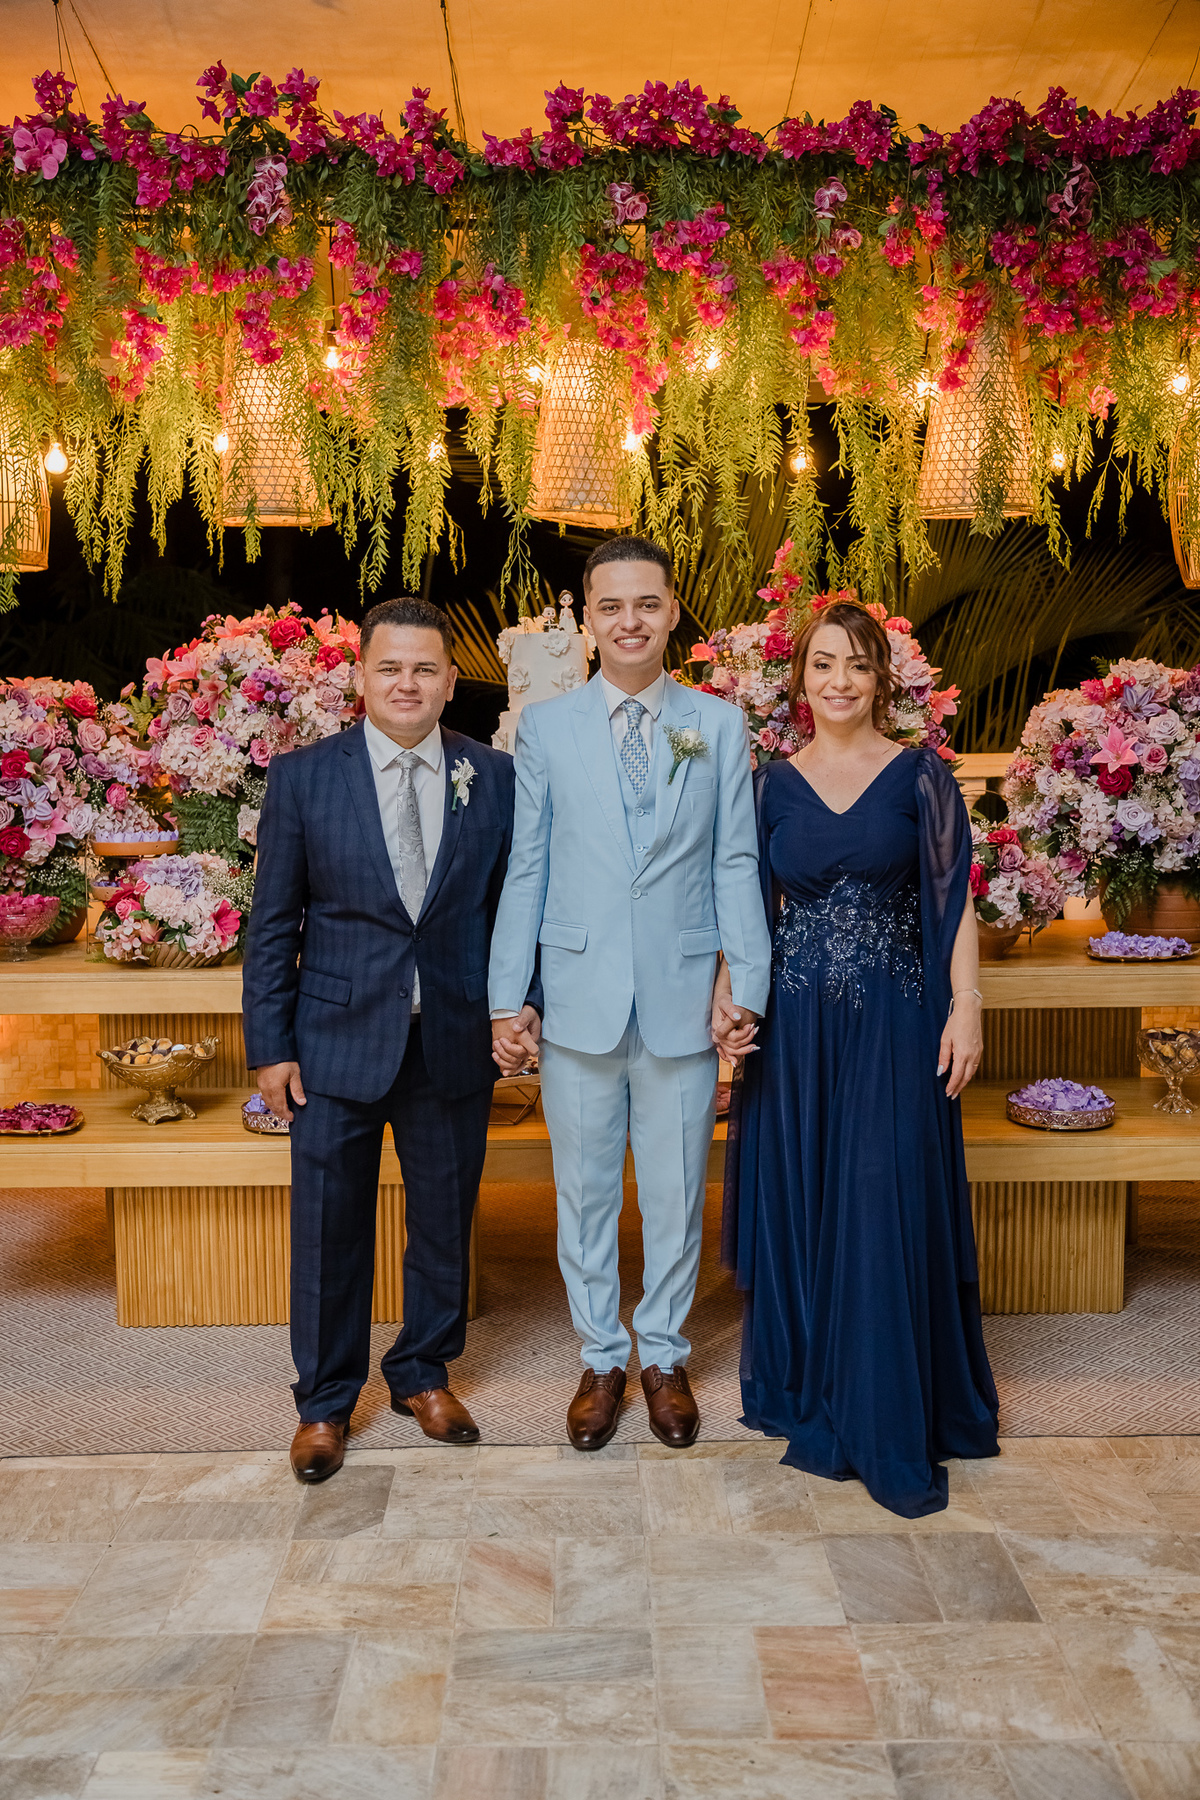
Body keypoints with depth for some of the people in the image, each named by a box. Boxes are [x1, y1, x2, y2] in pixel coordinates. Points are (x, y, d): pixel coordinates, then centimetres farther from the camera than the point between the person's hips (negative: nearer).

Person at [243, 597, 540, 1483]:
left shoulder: (495, 776, 1)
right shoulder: (303, 776, -3)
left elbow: (514, 904, 7)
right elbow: (273, 922, -1)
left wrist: (523, 998, -6)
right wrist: (270, 1045, -4)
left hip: (456, 1043, 2)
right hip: (338, 1041, -1)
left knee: (445, 1221, 15)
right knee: (329, 1227, 9)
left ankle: (425, 1373, 38)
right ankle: (325, 1400, 30)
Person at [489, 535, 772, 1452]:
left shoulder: (719, 725, 4)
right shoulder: (546, 727, 3)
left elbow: (737, 864, 2)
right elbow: (525, 869, 2)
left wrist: (747, 987, -5)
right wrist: (506, 998, -1)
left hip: (683, 1001, 0)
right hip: (579, 999, 0)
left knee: (676, 1194, 12)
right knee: (585, 1191, 12)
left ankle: (665, 1357, 32)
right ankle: (601, 1358, 31)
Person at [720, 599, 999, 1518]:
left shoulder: (922, 775, 1)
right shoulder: (773, 784, 6)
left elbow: (954, 901, -1)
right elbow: (750, 907, 8)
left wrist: (965, 1007, -9)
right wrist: (729, 1002, -3)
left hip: (894, 1025, -2)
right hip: (795, 1026, 2)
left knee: (888, 1216, 0)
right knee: (800, 1209, 8)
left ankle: (894, 1430, 15)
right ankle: (816, 1404, 27)